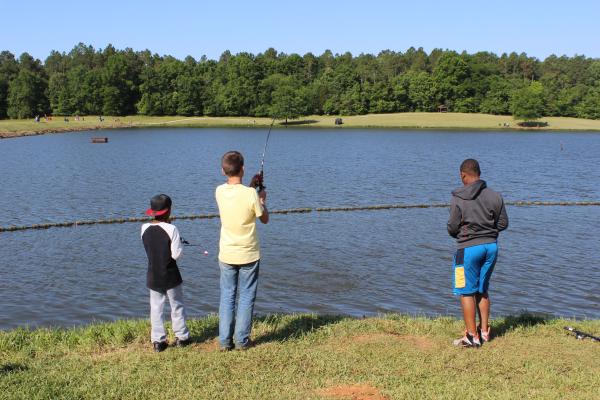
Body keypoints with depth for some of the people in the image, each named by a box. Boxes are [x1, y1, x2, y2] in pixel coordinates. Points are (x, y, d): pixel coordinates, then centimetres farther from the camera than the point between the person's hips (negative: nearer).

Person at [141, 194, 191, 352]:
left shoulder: (145, 228, -4)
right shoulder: (171, 229, -17)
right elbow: (176, 254, -17)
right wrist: (179, 242, 2)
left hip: (153, 276, 3)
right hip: (170, 275, -3)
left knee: (156, 308, 10)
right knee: (177, 306, 12)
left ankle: (158, 341, 13)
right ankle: (181, 337, 21)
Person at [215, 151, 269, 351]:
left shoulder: (219, 192, -5)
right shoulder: (251, 194, -18)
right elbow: (265, 219, -3)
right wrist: (262, 199, 12)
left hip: (226, 255, 3)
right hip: (249, 255, -3)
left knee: (227, 297, 12)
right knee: (246, 297, 9)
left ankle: (225, 341, 15)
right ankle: (242, 340, 14)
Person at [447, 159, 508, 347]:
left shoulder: (458, 199, -13)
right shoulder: (494, 196, 1)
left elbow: (452, 227, -10)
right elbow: (503, 223, 6)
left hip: (469, 248, -5)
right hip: (491, 246, 6)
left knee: (467, 292, 5)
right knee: (482, 290, 19)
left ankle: (472, 335, 7)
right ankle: (484, 331, 25)